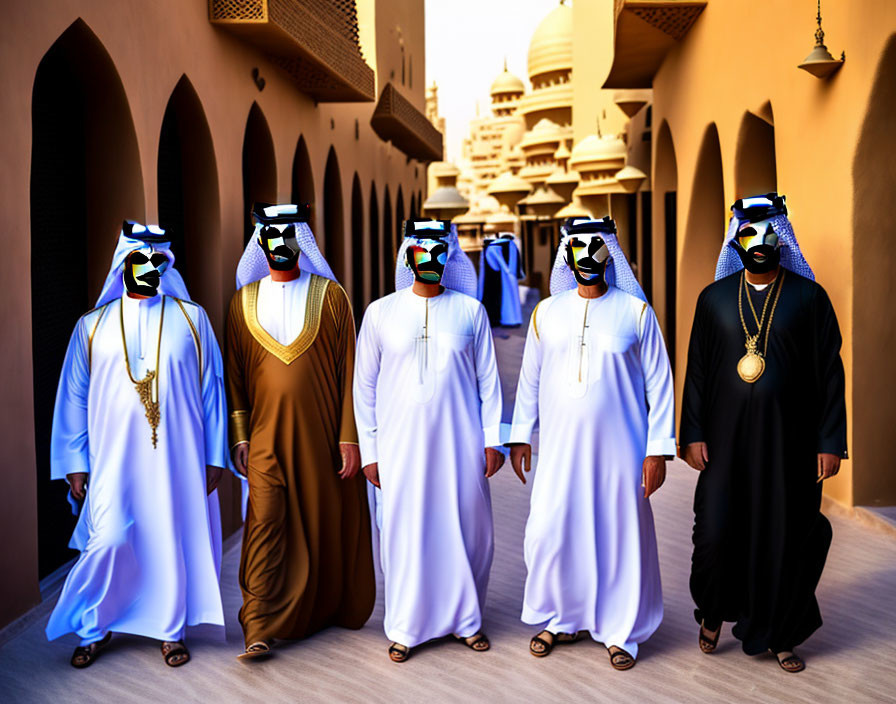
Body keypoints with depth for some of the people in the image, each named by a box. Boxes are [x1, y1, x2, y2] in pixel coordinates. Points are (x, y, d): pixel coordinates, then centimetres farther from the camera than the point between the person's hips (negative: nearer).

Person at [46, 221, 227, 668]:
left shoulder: (191, 319, 5)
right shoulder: (93, 325, 6)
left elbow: (212, 390, 6)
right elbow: (74, 396, 9)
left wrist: (214, 457, 2)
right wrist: (75, 464, 5)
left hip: (177, 458, 0)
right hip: (114, 460, 0)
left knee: (174, 541, 5)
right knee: (108, 542, -4)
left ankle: (171, 629, 23)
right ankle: (93, 628, 19)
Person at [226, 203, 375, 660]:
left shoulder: (329, 296, 2)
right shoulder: (245, 301, 8)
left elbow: (349, 371, -1)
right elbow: (235, 374, 10)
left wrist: (349, 438, -7)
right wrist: (238, 436, 2)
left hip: (323, 434, 0)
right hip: (267, 435, 1)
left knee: (329, 523, 8)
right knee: (265, 525, -7)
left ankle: (335, 608, 28)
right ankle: (260, 630, -5)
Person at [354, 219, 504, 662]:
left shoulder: (470, 311, 4)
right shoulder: (381, 313, 3)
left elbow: (487, 379, 8)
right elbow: (365, 385, 6)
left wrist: (491, 438, 2)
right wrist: (368, 450, 3)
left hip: (460, 441, 1)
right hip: (401, 443, 0)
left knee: (468, 529, 5)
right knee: (405, 531, 3)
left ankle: (465, 619, 23)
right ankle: (406, 627, 18)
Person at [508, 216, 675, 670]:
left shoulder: (635, 312, -1)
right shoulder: (547, 313, 6)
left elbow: (659, 383, 0)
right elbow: (529, 379, 14)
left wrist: (658, 449, -4)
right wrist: (520, 435, 11)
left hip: (618, 446, -2)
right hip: (560, 446, 2)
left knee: (621, 535, 3)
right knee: (549, 533, 1)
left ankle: (620, 632, 21)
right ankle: (561, 619, 24)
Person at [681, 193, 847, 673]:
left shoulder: (808, 297, 0)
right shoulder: (714, 298, 5)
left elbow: (829, 373, 1)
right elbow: (697, 369, 8)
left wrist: (831, 441, -3)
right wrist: (693, 434, 2)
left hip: (788, 437, -1)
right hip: (726, 436, 1)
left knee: (784, 537, 4)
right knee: (716, 530, 0)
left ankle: (781, 636, 23)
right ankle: (713, 613, 28)